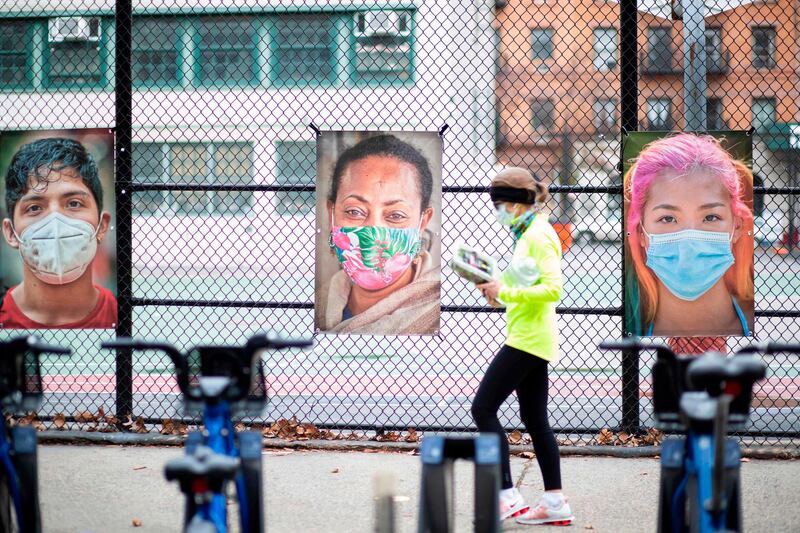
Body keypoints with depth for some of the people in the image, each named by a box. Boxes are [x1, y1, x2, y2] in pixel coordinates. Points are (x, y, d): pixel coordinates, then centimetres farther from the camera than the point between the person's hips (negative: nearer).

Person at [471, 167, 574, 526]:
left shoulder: (538, 235, -14)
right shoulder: (528, 234, 17)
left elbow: (553, 288, -23)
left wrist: (506, 292, -21)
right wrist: (498, 288, 11)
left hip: (527, 338, -11)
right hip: (532, 339, 11)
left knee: (483, 408, -9)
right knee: (535, 419, 10)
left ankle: (507, 495, -9)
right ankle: (554, 502, 12)